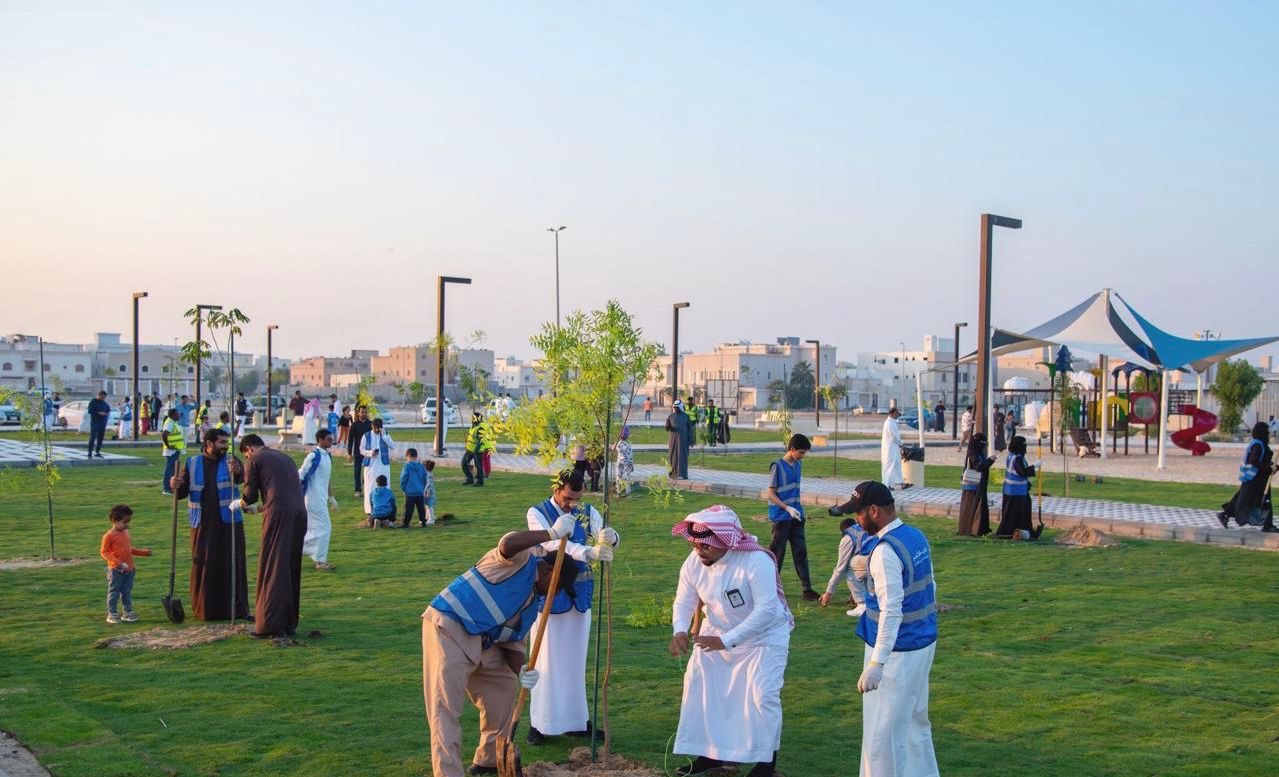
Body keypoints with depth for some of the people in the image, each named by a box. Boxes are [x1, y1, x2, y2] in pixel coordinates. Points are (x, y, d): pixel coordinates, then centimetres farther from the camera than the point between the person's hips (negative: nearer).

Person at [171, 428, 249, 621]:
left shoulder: (231, 461, -1)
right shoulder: (192, 464, 3)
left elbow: (241, 477, -22)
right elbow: (182, 492, 4)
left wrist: (237, 472, -46)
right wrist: (176, 486, -19)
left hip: (229, 523, -1)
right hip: (203, 525, 1)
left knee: (232, 565, -1)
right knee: (203, 566, 3)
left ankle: (234, 608, 5)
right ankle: (204, 609, 13)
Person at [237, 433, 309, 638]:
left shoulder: (256, 460, 6)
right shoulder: (284, 457, 25)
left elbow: (250, 496, 5)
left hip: (278, 514, -6)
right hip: (299, 513, 6)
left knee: (272, 569, -4)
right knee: (292, 569, 13)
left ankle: (270, 625, -8)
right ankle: (289, 623, 17)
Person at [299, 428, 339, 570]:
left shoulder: (328, 456, 10)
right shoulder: (314, 456, -16)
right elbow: (300, 475, -15)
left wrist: (331, 497, 23)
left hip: (322, 498, 9)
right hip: (314, 498, -9)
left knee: (313, 529, 13)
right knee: (324, 527, -6)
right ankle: (320, 561, 3)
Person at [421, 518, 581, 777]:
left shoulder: (532, 603, 18)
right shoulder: (521, 559, -8)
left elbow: (513, 642, 15)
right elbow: (507, 543, -32)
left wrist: (520, 670, -5)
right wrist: (553, 534, -29)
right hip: (448, 629, -10)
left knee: (503, 686, 19)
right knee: (446, 709, -12)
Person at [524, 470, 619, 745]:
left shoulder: (587, 513, 2)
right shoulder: (537, 513, -9)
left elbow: (606, 537, -14)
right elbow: (552, 543, -28)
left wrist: (610, 537, -40)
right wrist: (588, 552, -43)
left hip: (579, 595, 4)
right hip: (549, 594, -4)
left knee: (576, 660, 11)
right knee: (546, 660, 1)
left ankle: (575, 721, 20)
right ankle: (540, 723, 10)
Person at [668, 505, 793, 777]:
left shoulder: (757, 561, -34)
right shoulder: (694, 562, -15)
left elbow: (766, 610, -37)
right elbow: (684, 602, -8)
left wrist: (726, 641, -42)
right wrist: (679, 631, -30)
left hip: (764, 636, -6)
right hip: (717, 634, 6)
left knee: (761, 695, -14)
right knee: (699, 686, 6)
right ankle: (710, 752, 23)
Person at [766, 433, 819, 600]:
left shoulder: (798, 465, 8)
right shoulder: (777, 466, -13)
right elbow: (771, 494, -12)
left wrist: (798, 508, 16)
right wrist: (788, 508, -21)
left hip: (796, 516, 6)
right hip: (781, 516, -6)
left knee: (801, 551, 4)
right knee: (777, 552, 2)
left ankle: (807, 588, 5)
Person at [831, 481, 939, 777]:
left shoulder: (884, 550, -23)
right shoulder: (918, 537, 5)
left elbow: (891, 611, -28)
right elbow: (929, 588, 15)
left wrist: (876, 664, -30)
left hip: (898, 652, -9)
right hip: (924, 643, 9)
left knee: (884, 731, 0)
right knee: (915, 720, 22)